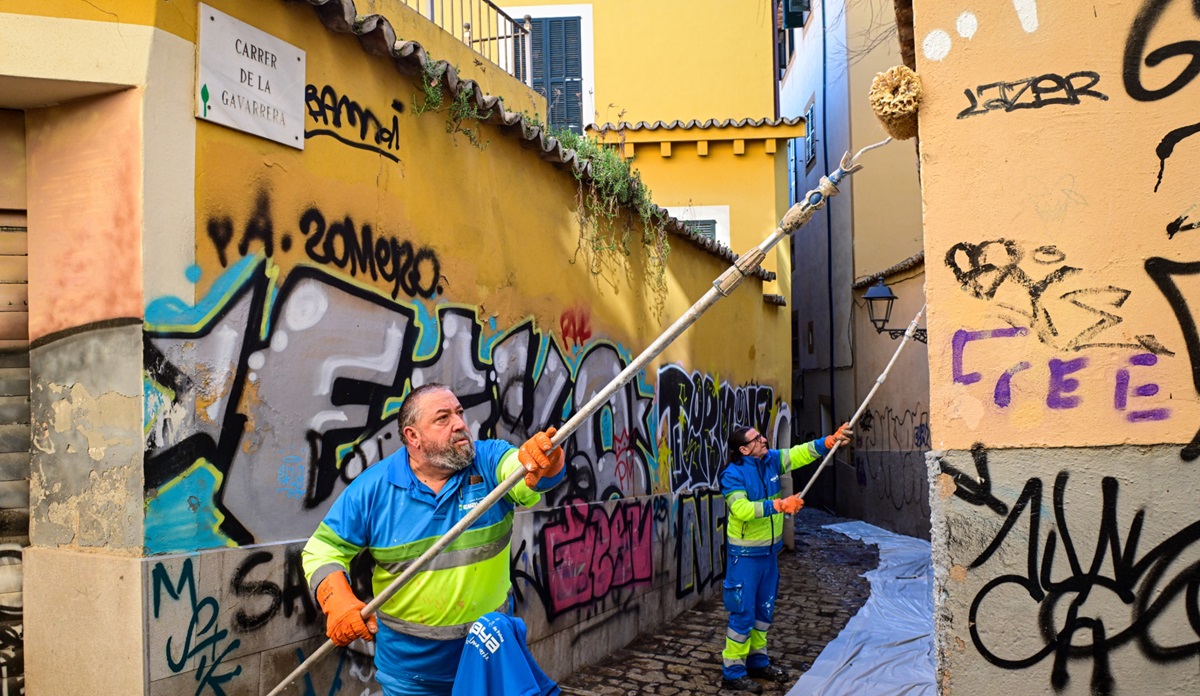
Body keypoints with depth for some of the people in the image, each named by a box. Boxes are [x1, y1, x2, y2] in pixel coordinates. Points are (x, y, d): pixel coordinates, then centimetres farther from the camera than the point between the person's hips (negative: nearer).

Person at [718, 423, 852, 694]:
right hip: (745, 554, -7)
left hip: (769, 549, 8)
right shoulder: (733, 475, -19)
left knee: (764, 609, 17)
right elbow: (742, 509, -30)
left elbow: (802, 453, -1)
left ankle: (757, 660, 32)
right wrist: (779, 506, -31)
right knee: (743, 613, -3)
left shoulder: (771, 460, 2)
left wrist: (832, 440, -15)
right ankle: (732, 672, 7)